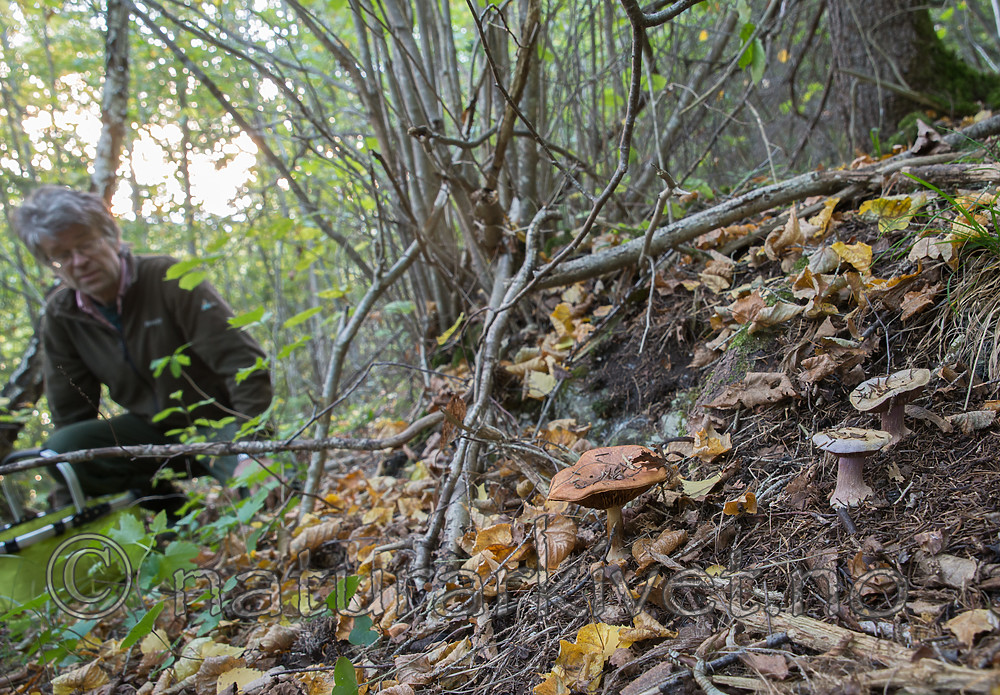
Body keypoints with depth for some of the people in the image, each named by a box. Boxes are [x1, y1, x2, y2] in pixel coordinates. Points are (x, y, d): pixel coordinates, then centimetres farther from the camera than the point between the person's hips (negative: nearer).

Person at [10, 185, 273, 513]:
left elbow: (243, 361, -21)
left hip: (217, 422, -5)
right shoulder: (60, 316, -2)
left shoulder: (169, 279, -17)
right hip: (153, 430, 5)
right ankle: (174, 509, -6)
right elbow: (69, 415, 4)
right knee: (62, 450, -21)